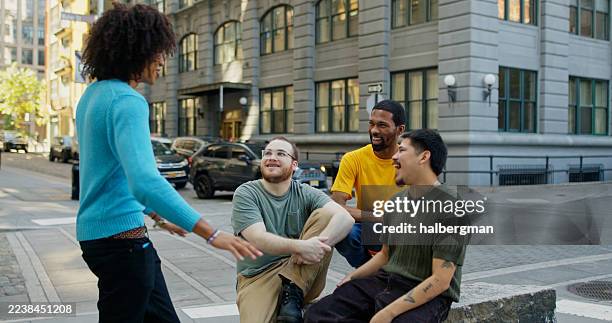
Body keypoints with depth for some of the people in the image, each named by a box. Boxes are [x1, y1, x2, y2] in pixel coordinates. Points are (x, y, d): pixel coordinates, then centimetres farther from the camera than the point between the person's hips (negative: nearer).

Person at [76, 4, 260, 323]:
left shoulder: (95, 94, 11)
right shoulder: (127, 102, -20)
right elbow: (145, 181, -34)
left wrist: (154, 214, 28)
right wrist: (211, 234, -34)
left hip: (100, 232, 10)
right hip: (120, 236, -10)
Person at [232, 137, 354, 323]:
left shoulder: (305, 194, 4)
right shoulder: (245, 194, -2)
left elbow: (345, 219, -13)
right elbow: (258, 239, -18)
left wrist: (316, 245, -31)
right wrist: (300, 246, -34)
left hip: (303, 276, 4)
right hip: (258, 276, -4)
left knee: (324, 214, -16)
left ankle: (293, 292, -17)